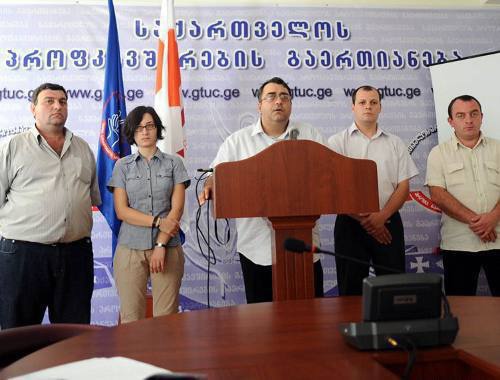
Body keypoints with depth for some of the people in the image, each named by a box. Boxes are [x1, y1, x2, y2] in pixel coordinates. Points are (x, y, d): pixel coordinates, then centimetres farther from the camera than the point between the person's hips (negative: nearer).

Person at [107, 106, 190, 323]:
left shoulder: (174, 163, 8)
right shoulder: (123, 166, 9)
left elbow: (177, 209, 0)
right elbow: (121, 211, 0)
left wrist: (161, 245, -9)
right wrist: (158, 221, -11)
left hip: (168, 247, 0)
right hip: (130, 248, 1)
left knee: (166, 317, -1)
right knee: (131, 317, 0)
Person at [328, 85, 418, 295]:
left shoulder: (395, 143, 11)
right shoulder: (337, 142, 3)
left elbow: (403, 186, 5)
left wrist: (382, 216, -11)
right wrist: (363, 219, -11)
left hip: (388, 223, 2)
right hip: (350, 223, -2)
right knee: (351, 289, 5)